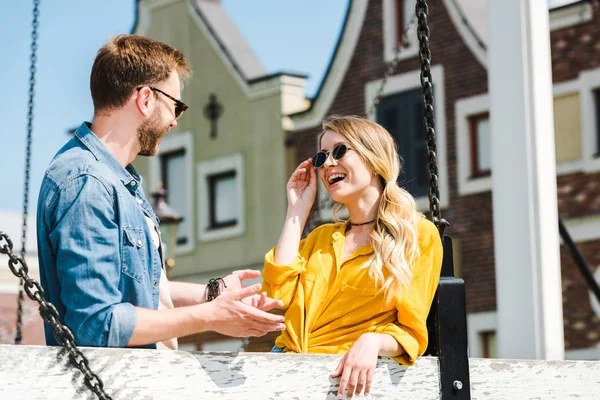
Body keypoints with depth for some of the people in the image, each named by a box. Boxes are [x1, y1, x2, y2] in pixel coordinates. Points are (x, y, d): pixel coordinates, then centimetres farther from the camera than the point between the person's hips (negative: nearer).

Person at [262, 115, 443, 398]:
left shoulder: (418, 235, 5)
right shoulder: (321, 237, 22)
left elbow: (411, 331, 1)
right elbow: (279, 293, 4)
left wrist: (372, 342, -20)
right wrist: (297, 211, 11)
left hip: (342, 373, -4)